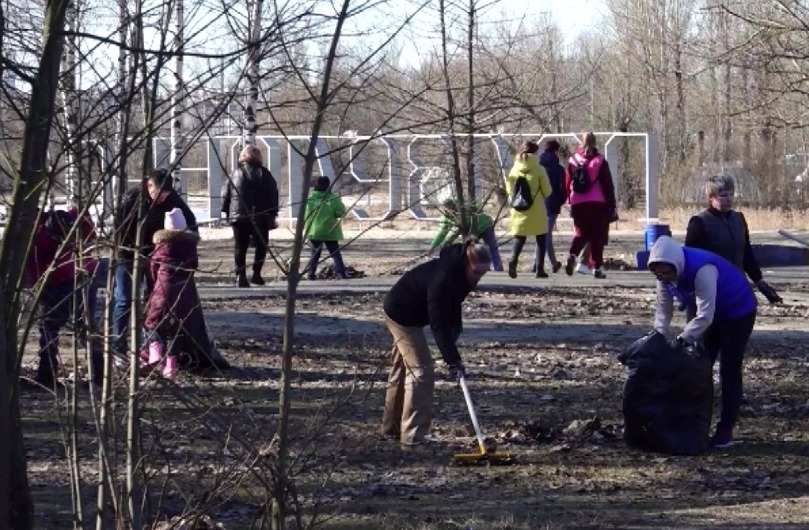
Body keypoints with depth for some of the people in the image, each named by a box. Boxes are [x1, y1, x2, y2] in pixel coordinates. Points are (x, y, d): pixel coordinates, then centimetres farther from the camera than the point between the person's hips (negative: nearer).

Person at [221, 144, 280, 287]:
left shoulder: (235, 174, 5)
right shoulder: (264, 174, 0)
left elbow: (226, 194, 5)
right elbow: (273, 195, -3)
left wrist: (226, 212, 12)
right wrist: (272, 214, 1)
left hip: (238, 217, 2)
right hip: (259, 218, -2)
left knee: (240, 247, 6)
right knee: (261, 245, 11)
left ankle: (241, 276, -1)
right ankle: (256, 274, 0)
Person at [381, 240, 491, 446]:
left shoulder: (460, 274, -10)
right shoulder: (443, 278, -36)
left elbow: (452, 300, 10)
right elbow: (438, 325, -35)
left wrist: (456, 323, -5)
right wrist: (453, 360, -37)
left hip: (403, 312, 10)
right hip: (402, 314, -10)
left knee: (403, 367, 17)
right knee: (421, 371, -12)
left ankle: (392, 427, 28)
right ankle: (413, 435, -11)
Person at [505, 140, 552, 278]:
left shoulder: (514, 170, 0)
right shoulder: (538, 170, -9)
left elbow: (509, 189, 6)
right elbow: (547, 191, -5)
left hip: (519, 210, 2)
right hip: (537, 211, -2)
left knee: (519, 238, 8)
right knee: (541, 239, 11)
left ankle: (513, 260, -19)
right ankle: (540, 269, 8)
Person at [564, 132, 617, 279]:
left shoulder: (573, 161, 5)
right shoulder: (600, 161, -2)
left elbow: (568, 184, 8)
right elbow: (608, 184, -2)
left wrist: (570, 201, 18)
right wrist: (612, 205, 3)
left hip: (578, 203, 2)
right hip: (598, 203, -2)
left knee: (581, 232, 11)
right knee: (598, 236, 5)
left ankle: (573, 255, -17)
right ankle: (597, 267, 2)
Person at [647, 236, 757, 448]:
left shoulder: (702, 270, -39)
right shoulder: (666, 274, -15)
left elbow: (705, 315, -38)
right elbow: (663, 309, -8)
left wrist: (683, 338, -38)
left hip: (738, 312, -8)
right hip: (711, 315, 8)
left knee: (729, 372, -7)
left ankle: (725, 430, -3)